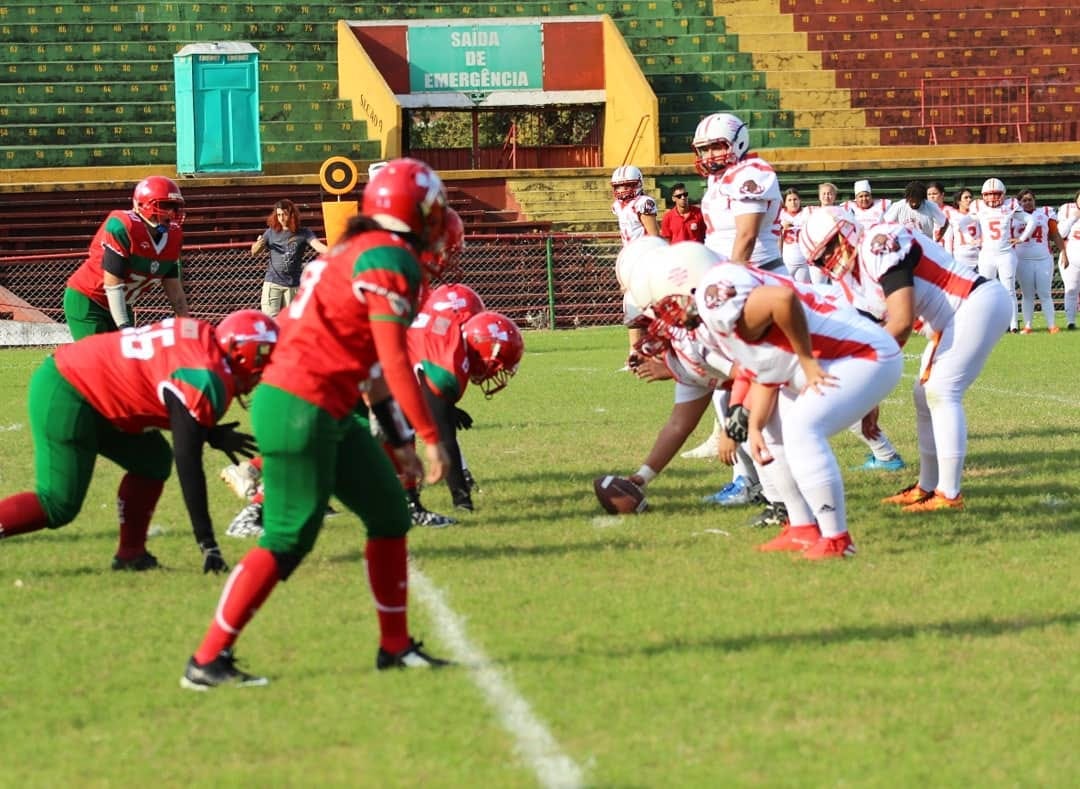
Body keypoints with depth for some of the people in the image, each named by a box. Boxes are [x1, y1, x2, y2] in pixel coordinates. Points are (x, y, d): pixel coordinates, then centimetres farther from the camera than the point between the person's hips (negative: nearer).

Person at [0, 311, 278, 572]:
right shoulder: (205, 379, -21)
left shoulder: (202, 337, 4)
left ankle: (130, 554, 16)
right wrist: (208, 544, -19)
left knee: (153, 460, 12)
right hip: (65, 399, -10)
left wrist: (212, 434, 8)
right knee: (59, 508, -8)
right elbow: (188, 464, -21)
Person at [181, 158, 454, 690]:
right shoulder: (390, 260, -13)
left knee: (389, 514, 14)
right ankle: (207, 661, -5)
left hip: (329, 414, 10)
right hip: (301, 410, -10)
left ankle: (395, 647, 22)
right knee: (287, 541, -8)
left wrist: (399, 438, 23)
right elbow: (394, 364, -17)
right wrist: (431, 438, -12)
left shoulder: (361, 252, 17)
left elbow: (371, 366, 21)